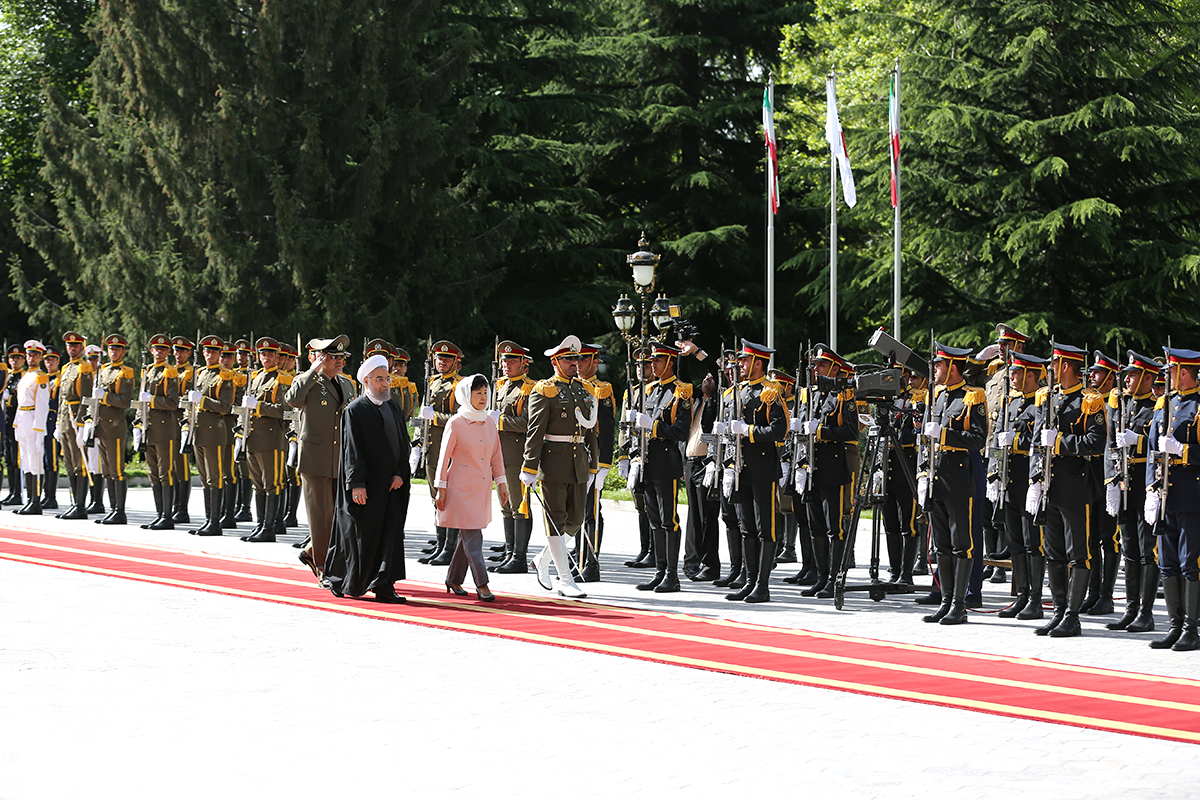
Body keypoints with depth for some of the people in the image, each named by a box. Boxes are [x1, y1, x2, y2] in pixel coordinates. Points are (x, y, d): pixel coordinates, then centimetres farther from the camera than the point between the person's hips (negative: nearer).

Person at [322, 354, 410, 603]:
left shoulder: (394, 407, 12)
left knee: (391, 533, -3)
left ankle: (383, 586, -4)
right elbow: (352, 450, -12)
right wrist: (357, 484, -18)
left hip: (390, 483, 6)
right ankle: (338, 580, 20)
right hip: (365, 485, -6)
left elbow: (403, 443, 13)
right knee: (362, 534, 2)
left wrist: (400, 473, 0)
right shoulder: (355, 411, -7)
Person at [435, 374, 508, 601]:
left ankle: (453, 578, 24)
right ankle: (481, 584, -11)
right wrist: (441, 489, -7)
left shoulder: (489, 423, 8)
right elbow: (444, 457, -5)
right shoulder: (456, 423, -8)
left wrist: (501, 482, 11)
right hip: (461, 487, -6)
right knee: (472, 535, -10)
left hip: (482, 488, 6)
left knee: (467, 535, 11)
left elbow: (496, 455, 15)